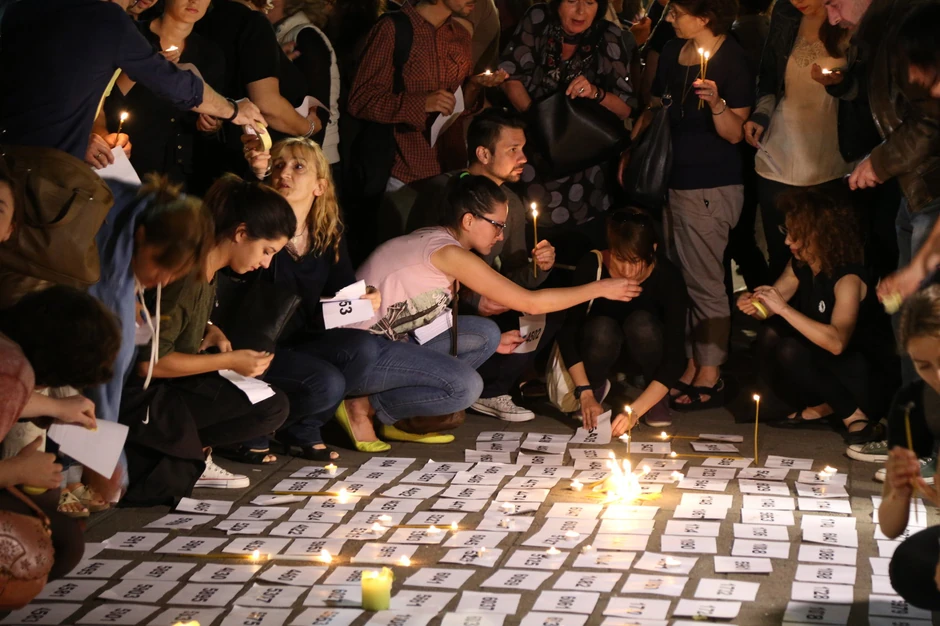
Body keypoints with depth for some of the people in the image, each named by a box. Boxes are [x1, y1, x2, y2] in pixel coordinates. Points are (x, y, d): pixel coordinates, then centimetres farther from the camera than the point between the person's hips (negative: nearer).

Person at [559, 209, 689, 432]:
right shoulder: (592, 267, -26)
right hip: (602, 346, 0)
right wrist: (585, 393, -30)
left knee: (641, 322, -33)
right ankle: (596, 386, -3)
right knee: (602, 329, -34)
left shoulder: (668, 277, -27)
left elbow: (675, 356, -29)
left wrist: (635, 410, -38)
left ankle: (659, 400, -9)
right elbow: (567, 332, -21)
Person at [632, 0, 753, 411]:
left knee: (704, 281, -3)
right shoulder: (672, 54, 10)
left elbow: (734, 133, -14)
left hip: (711, 188, -8)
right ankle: (690, 364, 20)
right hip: (670, 181, 8)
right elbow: (654, 109, 21)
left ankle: (710, 376, 5)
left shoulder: (732, 60, -11)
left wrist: (716, 103, -32)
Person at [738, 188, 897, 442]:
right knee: (769, 335, -13)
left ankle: (854, 414, -12)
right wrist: (752, 303, -25)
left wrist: (783, 308, -41)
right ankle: (821, 406, -1)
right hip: (829, 364, 8)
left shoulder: (848, 278, -25)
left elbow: (837, 343, -39)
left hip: (871, 377, -8)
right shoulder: (799, 267, 0)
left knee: (790, 352, -29)